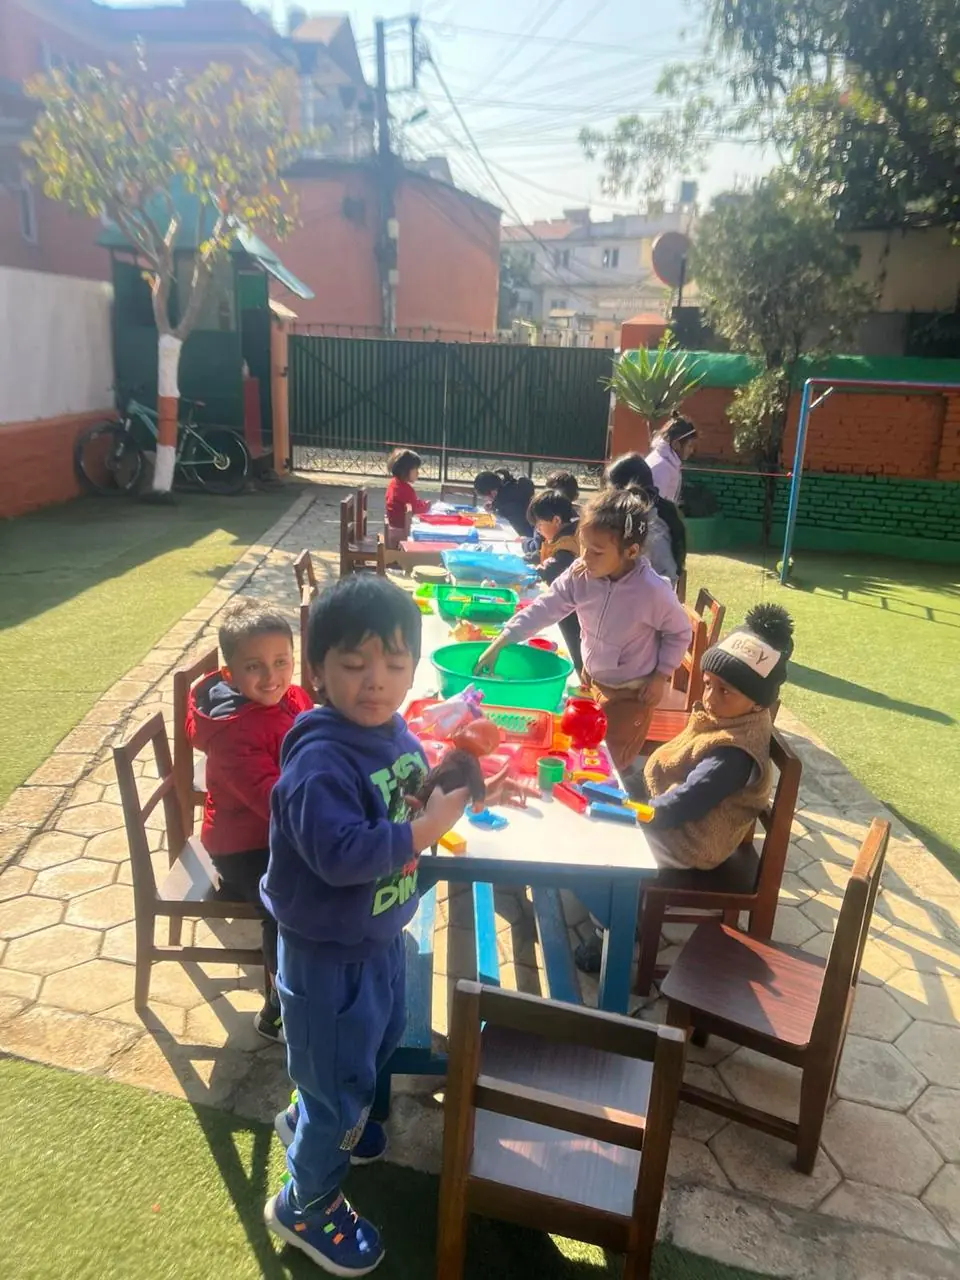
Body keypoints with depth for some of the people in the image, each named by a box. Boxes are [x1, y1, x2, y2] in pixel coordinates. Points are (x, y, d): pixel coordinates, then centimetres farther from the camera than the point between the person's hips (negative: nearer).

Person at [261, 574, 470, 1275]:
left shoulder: (397, 731, -5)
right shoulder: (319, 760, -31)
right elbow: (341, 854, -37)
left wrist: (452, 781, -11)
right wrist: (428, 827, -34)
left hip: (381, 936, 9)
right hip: (328, 952, -8)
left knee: (380, 1040, 30)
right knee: (339, 1080, 10)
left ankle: (313, 1120, 59)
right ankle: (306, 1205, 38)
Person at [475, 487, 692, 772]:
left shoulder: (653, 591, -30)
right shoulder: (580, 574, -18)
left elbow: (679, 633, -13)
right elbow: (544, 609, -14)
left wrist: (660, 677, -13)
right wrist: (498, 645, -19)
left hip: (632, 692, -5)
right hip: (594, 682, 5)